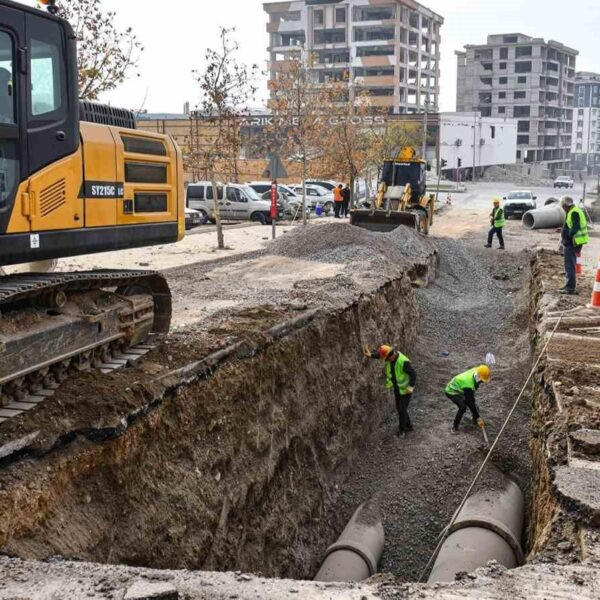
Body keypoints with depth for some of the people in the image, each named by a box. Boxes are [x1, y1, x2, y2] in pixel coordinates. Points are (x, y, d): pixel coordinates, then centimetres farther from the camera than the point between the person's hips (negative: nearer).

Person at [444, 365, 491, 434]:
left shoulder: (476, 371, -18)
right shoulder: (468, 384, -40)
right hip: (452, 392, -8)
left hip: (460, 389, 9)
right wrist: (478, 418, -27)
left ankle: (475, 420, 35)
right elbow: (470, 403, -33)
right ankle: (455, 427, -10)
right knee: (463, 407, -26)